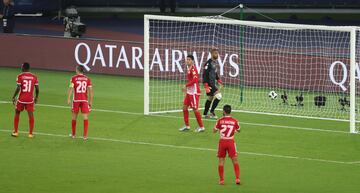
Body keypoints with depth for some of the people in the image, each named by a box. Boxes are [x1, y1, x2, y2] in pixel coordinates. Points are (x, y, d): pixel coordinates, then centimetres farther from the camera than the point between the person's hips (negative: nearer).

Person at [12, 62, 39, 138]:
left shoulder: (20, 76, -7)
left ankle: (15, 132, 17)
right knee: (31, 115, 4)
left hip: (21, 99, -1)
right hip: (30, 99, 1)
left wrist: (14, 97, -2)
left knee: (17, 113, 15)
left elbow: (18, 88, -13)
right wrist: (36, 97, 16)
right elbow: (37, 89, 1)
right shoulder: (34, 77, 1)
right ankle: (30, 133, 3)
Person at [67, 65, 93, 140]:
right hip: (84, 100, 1)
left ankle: (73, 134, 23)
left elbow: (70, 88, -10)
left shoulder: (74, 78, -2)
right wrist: (91, 101, 6)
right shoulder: (87, 79, 4)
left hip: (76, 100, -1)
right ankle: (85, 135, -7)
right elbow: (90, 90, 1)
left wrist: (69, 99, -10)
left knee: (74, 117, 14)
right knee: (85, 117, 0)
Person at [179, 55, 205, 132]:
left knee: (195, 109, -5)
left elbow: (195, 80, -27)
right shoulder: (189, 69, 13)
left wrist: (186, 85, -22)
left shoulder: (193, 69, -16)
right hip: (189, 92, 10)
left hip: (194, 92, -10)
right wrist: (186, 88, 16)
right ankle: (187, 126, 17)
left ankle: (201, 127, 4)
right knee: (185, 107, 9)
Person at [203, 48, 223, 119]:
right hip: (209, 83, -10)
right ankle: (212, 112, -7)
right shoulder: (209, 63, -19)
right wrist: (206, 86, -26)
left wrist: (218, 80, 20)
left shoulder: (216, 62, 10)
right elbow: (204, 74, -21)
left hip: (213, 83, 10)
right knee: (219, 96, -16)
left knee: (210, 98, 16)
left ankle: (205, 114, 26)